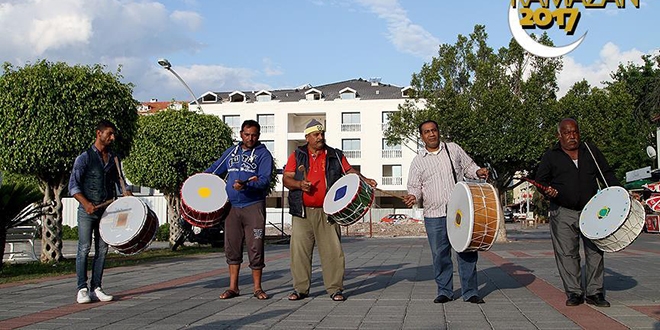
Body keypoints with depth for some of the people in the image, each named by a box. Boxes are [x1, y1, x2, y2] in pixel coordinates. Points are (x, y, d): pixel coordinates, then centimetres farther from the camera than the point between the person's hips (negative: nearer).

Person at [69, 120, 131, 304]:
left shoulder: (114, 159, 13)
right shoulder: (85, 157, -3)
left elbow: (118, 180, 22)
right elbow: (73, 185, -8)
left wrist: (126, 193, 0)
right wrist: (85, 203, -22)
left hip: (106, 210, 5)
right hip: (87, 211, -5)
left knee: (102, 250, 5)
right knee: (84, 249, -6)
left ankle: (96, 289, 11)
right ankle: (82, 290, -1)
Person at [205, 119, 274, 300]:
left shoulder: (263, 154, -1)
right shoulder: (231, 152, 14)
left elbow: (264, 180, -13)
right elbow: (215, 169, 25)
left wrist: (246, 185, -28)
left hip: (254, 206, -4)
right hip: (232, 206, 4)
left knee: (255, 248, -2)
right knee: (232, 247, 6)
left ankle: (257, 288, 9)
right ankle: (233, 287, 15)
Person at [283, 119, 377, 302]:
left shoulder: (335, 156, 11)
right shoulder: (297, 156, 9)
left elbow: (349, 171, 14)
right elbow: (286, 179, 5)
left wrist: (364, 180, -4)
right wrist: (299, 184, -14)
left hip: (327, 211, 0)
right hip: (302, 212, 0)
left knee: (332, 250, -3)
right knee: (299, 250, 1)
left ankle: (335, 288, 6)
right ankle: (300, 288, 12)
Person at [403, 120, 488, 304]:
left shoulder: (454, 149, 10)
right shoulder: (418, 161, 8)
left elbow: (468, 167, 17)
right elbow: (414, 186, 8)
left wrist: (478, 172, -3)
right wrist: (414, 196, -13)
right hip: (434, 215, 0)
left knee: (467, 251, -1)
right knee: (440, 254, 3)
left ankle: (470, 292, 8)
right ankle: (444, 291, 16)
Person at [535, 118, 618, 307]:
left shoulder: (591, 151, 12)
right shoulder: (550, 156, 5)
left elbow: (607, 174, 17)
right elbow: (540, 180, 5)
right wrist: (547, 190, -17)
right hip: (563, 213, -2)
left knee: (595, 251, 0)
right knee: (566, 253, -3)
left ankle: (595, 293, 8)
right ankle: (574, 293, 6)